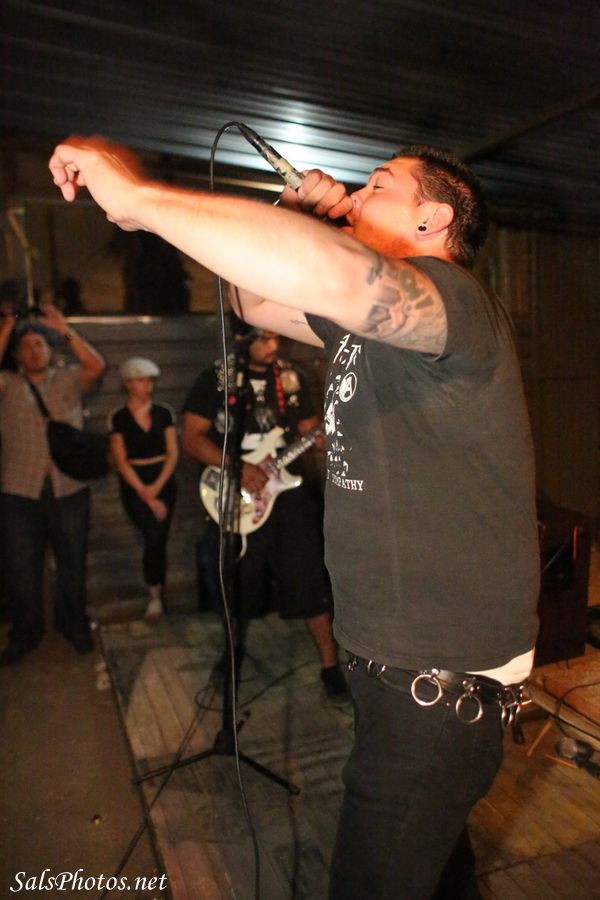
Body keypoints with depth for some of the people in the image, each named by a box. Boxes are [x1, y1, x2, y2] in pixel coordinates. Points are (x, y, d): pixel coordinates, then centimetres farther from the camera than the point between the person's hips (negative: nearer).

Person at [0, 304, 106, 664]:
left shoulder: (69, 380, 6)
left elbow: (97, 366, -12)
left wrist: (65, 328, -12)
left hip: (69, 489, 0)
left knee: (73, 562, 13)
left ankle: (74, 624, 32)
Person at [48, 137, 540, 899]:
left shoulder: (454, 300, -20)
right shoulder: (371, 319, 9)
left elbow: (333, 274, -42)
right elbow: (258, 302, 19)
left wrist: (136, 194, -31)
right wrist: (292, 216, 1)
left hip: (442, 682, -9)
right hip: (392, 660, 9)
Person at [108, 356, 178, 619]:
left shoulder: (164, 413, 4)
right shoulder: (118, 417, -2)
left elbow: (173, 453, 1)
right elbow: (120, 460, -6)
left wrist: (157, 487, -10)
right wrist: (144, 493, -13)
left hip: (164, 481, 3)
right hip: (134, 484, -2)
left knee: (159, 540, 4)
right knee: (154, 536, -18)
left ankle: (156, 596, 17)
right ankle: (156, 595, -5)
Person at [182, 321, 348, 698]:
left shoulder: (292, 378, 5)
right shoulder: (215, 380, -3)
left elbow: (311, 430, 8)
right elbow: (193, 437, -5)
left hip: (289, 493, 2)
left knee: (311, 581, 2)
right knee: (239, 585, 13)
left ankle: (330, 665, 16)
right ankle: (235, 651, 38)